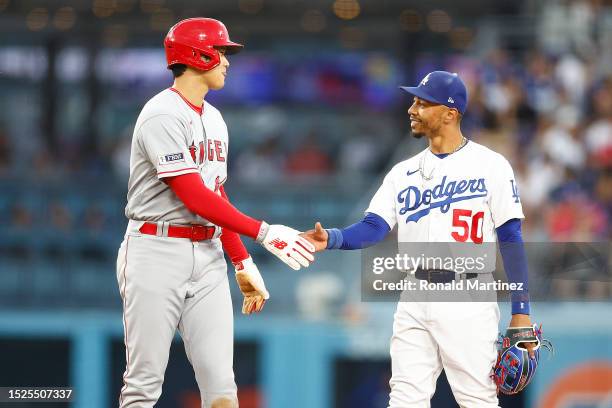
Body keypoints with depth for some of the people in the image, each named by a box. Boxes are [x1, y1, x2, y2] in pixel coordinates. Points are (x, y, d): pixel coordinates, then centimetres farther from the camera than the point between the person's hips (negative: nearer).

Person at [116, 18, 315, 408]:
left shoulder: (214, 119, 16)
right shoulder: (162, 115, -13)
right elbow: (195, 197, -19)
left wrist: (243, 263, 14)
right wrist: (264, 232, -18)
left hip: (208, 256, 8)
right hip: (157, 254, -8)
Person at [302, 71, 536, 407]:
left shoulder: (489, 165, -1)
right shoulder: (404, 172, 13)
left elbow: (510, 239, -4)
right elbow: (373, 228, 3)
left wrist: (521, 311, -9)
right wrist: (332, 239, -18)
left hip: (467, 301, -5)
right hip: (415, 301, 5)